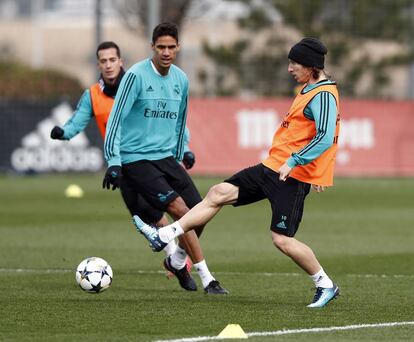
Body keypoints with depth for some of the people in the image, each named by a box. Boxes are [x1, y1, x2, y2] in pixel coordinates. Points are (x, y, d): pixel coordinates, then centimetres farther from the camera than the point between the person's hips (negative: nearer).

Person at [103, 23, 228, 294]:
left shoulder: (181, 79, 8)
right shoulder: (136, 75, -12)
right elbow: (116, 119, -13)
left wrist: (178, 157, 25)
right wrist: (113, 162, -17)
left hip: (166, 158, 7)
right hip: (136, 159, -7)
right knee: (180, 209, -19)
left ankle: (177, 261, 27)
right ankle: (207, 280, -14)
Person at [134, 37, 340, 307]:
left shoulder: (323, 96, -17)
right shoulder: (309, 90, 14)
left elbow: (325, 138, -29)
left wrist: (293, 162, -29)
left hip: (292, 176, -10)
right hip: (273, 167, 10)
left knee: (282, 239, -9)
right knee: (219, 193, 4)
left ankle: (326, 285, 8)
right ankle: (163, 237, 6)